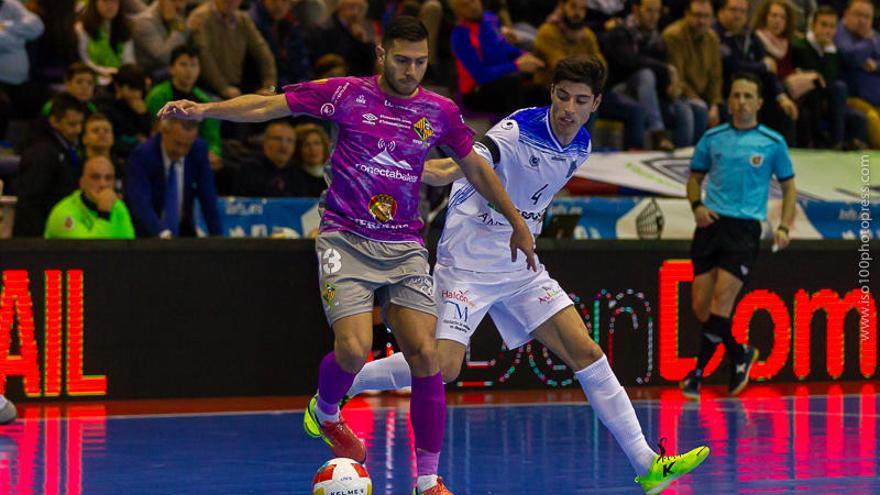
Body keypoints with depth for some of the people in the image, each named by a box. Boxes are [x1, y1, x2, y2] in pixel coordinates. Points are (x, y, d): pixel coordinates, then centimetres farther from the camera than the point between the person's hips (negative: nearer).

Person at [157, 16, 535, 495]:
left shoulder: (439, 112, 5)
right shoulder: (347, 94, -3)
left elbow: (475, 168, 20)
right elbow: (267, 106, -1)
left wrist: (517, 222, 26)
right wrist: (202, 109, -12)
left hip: (404, 248, 3)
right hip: (345, 240, -3)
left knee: (426, 355, -10)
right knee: (354, 349, -19)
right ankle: (325, 412, 18)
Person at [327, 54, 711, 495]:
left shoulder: (581, 147, 4)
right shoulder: (518, 132, -20)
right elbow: (458, 169, -35)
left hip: (520, 268, 7)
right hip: (468, 263, -7)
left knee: (586, 353, -1)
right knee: (441, 368, -16)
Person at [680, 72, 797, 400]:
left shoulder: (773, 143, 3)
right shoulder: (712, 139, 9)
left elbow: (788, 187, 11)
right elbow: (695, 177, 20)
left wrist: (784, 227, -2)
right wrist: (697, 205, -1)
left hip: (744, 228, -3)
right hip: (711, 224, 3)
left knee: (721, 301, -15)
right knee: (700, 306, 0)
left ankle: (698, 373, -8)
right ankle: (739, 355, 23)